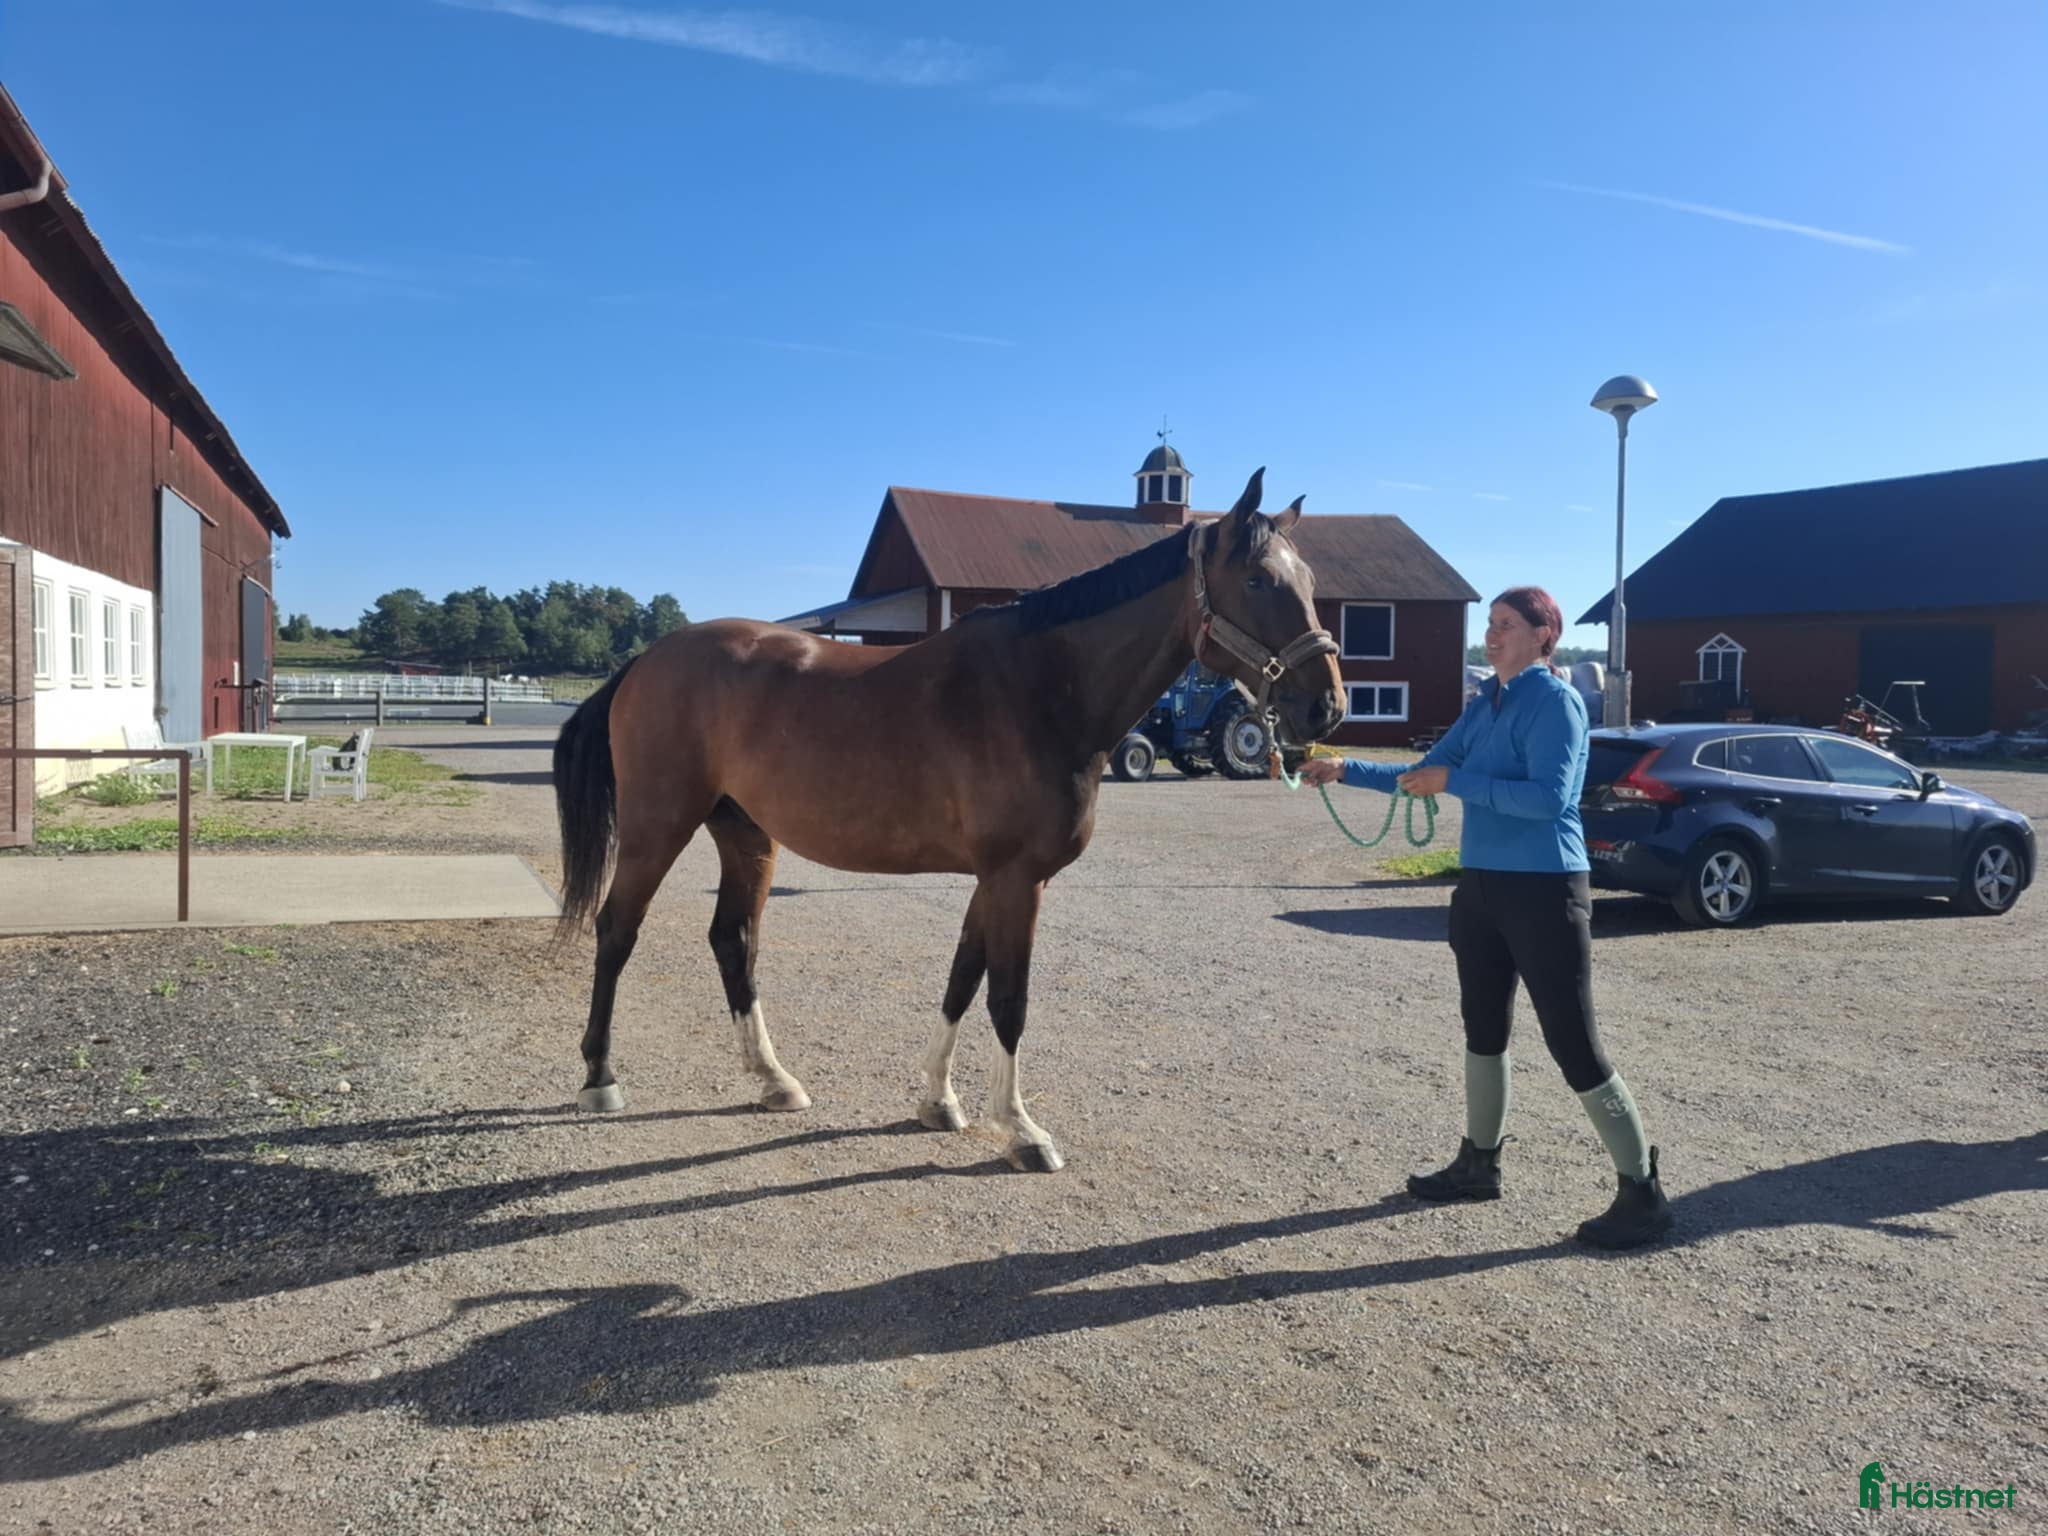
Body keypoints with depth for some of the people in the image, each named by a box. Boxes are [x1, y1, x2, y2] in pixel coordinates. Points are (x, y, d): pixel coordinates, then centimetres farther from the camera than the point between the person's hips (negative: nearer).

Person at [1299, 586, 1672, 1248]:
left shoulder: (1555, 702, -13)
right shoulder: (1483, 704, 12)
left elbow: (1548, 797, -24)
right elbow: (1423, 774, 17)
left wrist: (1456, 781, -22)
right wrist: (1346, 770, 7)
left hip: (1543, 891, -9)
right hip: (1481, 885, 9)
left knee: (1573, 1044, -5)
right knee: (1483, 1029, 18)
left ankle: (1643, 1194, 8)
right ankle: (1479, 1163, 33)